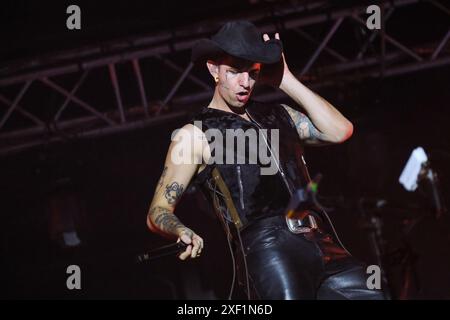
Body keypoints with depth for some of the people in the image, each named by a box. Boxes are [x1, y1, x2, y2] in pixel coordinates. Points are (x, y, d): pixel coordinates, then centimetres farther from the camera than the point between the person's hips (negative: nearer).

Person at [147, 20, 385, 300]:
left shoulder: (277, 115, 24)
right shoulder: (195, 135, 10)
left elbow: (340, 131, 9)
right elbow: (159, 211, 7)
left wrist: (286, 80, 12)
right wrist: (182, 232, -17)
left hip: (325, 245, 5)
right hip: (268, 250, -5)